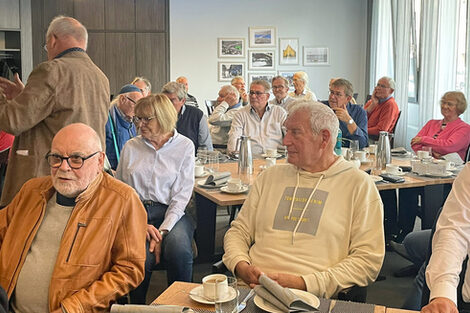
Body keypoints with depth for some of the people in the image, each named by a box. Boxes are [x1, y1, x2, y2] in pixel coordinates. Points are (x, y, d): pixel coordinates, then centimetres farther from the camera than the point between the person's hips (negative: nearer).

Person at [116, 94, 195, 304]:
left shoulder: (184, 146, 4)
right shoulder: (131, 147, 11)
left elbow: (182, 194, -2)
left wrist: (162, 232, -15)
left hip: (170, 214, -1)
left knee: (179, 249, -32)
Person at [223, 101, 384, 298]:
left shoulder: (359, 184, 3)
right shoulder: (271, 176, 18)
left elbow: (369, 259, -4)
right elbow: (239, 230, 20)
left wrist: (305, 283, -13)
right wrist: (240, 265, -2)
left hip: (311, 298, -2)